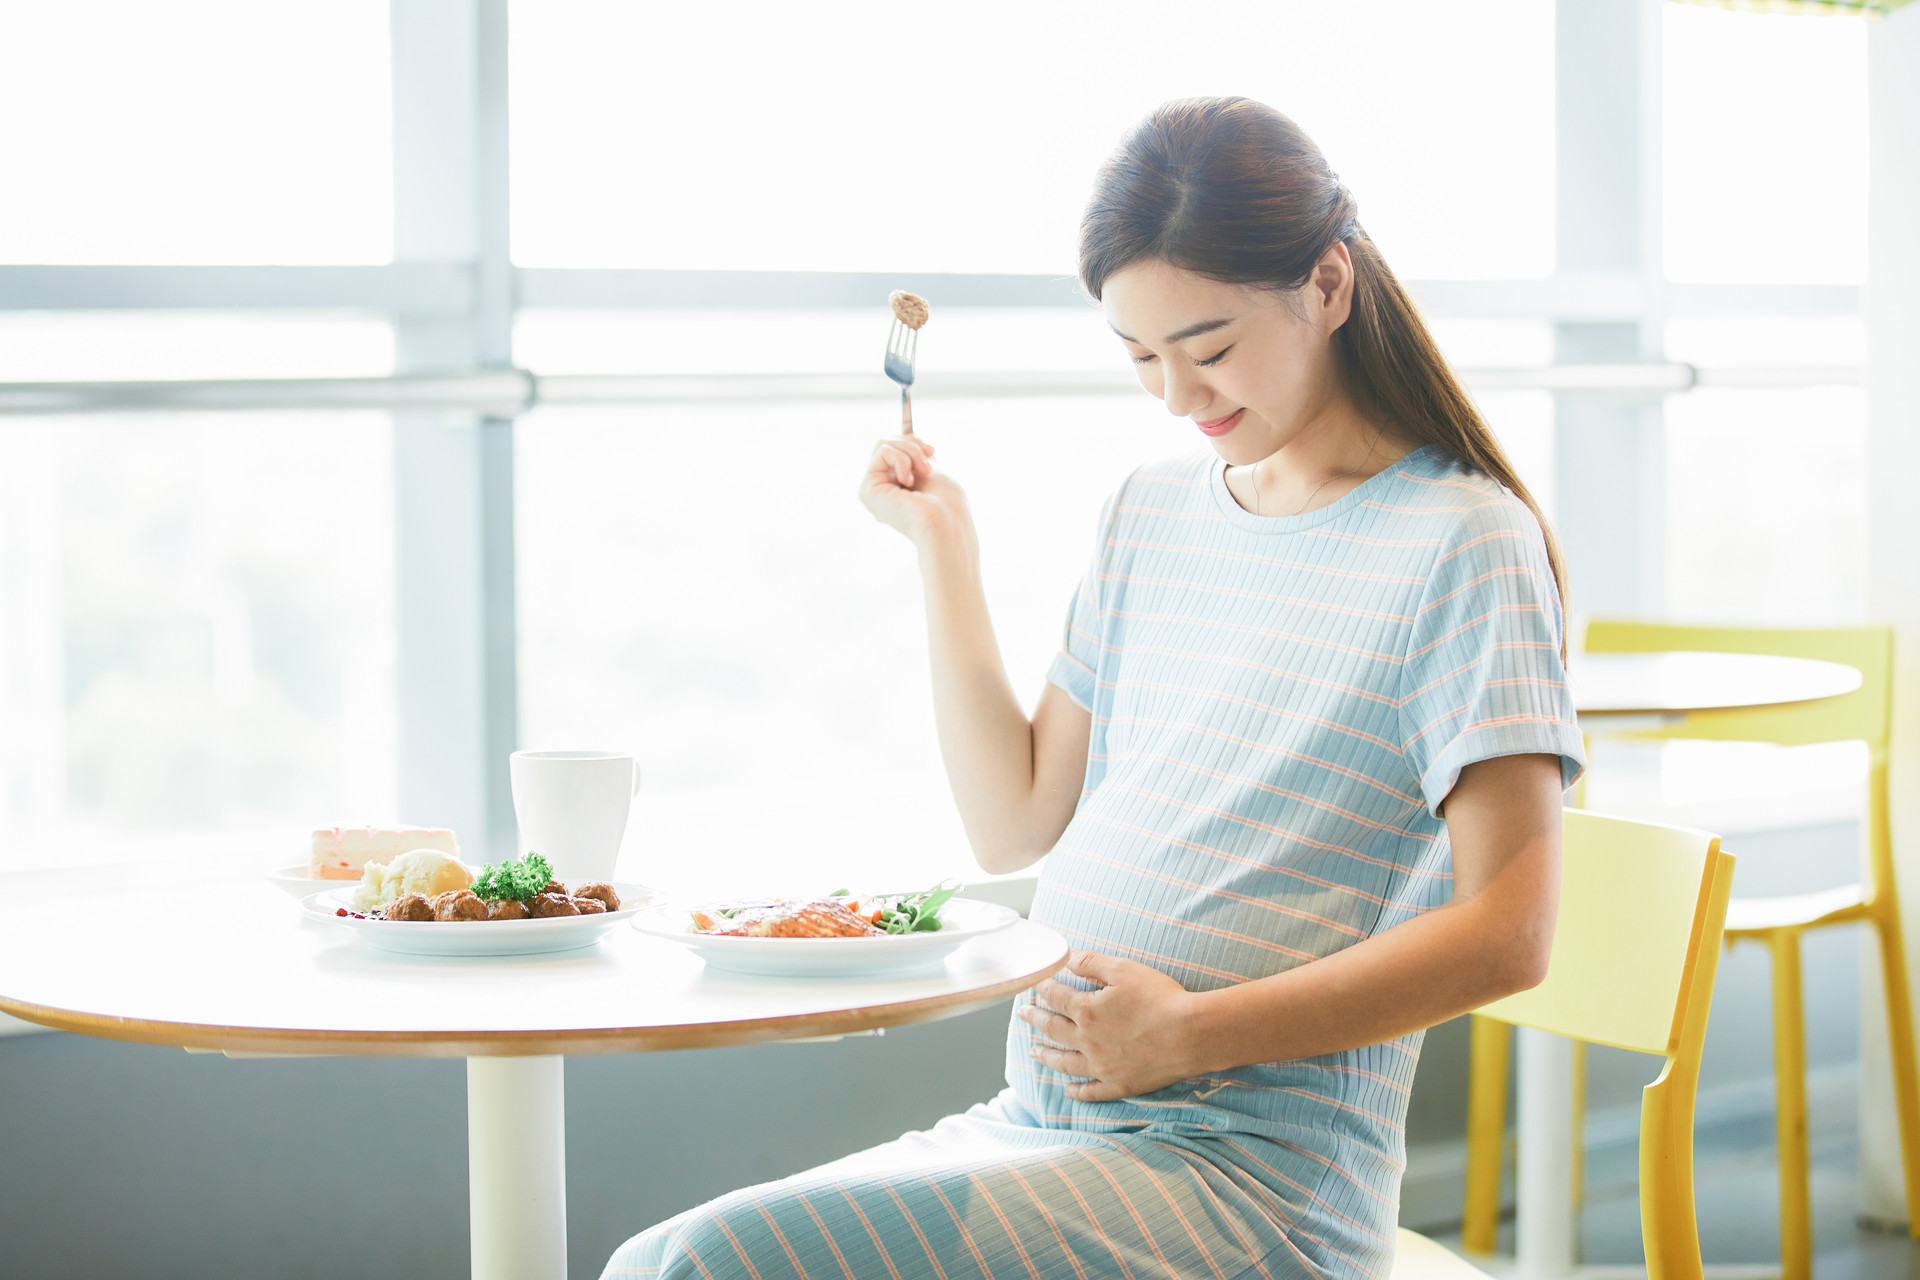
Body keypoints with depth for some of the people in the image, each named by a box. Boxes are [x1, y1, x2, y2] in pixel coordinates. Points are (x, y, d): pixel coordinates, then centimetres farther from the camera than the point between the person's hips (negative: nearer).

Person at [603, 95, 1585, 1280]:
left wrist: (1191, 1032, -18)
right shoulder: (1153, 515, 17)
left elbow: (1506, 933, -13)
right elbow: (1016, 823, 17)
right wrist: (943, 548, 12)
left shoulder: (1460, 542, -6)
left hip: (1254, 1176, -7)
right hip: (1036, 1130, 7)